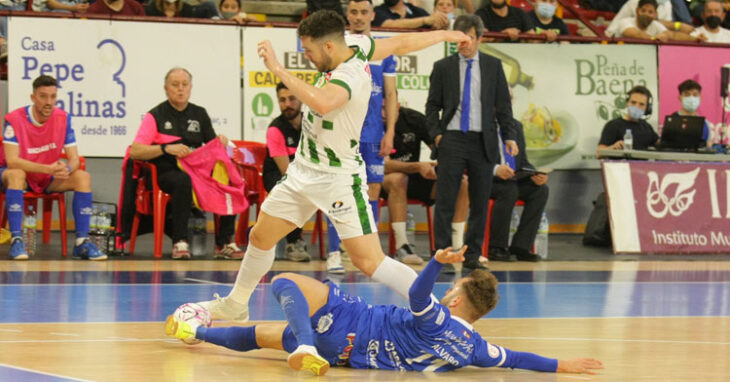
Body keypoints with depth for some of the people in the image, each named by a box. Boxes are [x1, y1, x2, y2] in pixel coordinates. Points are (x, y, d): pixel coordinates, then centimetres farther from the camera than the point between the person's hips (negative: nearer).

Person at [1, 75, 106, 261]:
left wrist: (67, 168, -35)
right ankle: (16, 241, -38)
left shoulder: (63, 118, -9)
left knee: (83, 177, -18)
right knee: (16, 174, -38)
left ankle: (82, 242, -19)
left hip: (48, 181, 4)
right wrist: (48, 168, -41)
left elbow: (74, 158, -8)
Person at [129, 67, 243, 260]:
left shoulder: (200, 114, 19)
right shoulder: (156, 116, 4)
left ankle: (223, 243, -18)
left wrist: (221, 143, -1)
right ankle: (179, 243, -34)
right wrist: (166, 149, -18)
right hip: (165, 173, -5)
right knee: (183, 180, -39)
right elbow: (134, 152, -6)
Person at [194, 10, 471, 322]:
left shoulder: (349, 76, -30)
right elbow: (401, 43, 10)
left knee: (369, 262, -14)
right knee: (260, 237, 18)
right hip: (304, 169, 10)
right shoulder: (354, 45, -4)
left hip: (338, 178, -10)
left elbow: (322, 103, -52)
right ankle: (235, 305, 39)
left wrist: (278, 70, -47)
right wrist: (444, 35, 26)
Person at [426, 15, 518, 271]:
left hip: (483, 141, 1)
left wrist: (509, 136, -1)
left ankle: (473, 255, 11)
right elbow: (432, 105, 9)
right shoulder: (443, 67, 6)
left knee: (479, 202, 4)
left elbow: (503, 104, 8)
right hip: (452, 139, -1)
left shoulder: (493, 66, 9)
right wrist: (436, 134, -5)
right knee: (445, 200, -5)